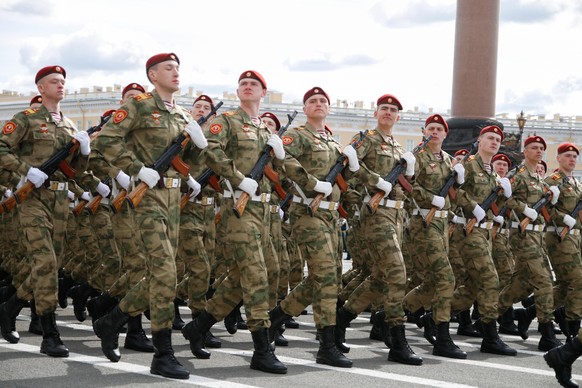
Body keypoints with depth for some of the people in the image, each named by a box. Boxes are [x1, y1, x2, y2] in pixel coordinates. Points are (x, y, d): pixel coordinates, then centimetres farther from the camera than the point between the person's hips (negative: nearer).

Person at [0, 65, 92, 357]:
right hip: (34, 198, -7)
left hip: (60, 200, 7)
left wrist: (84, 149, -1)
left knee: (51, 266, 8)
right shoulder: (26, 119, -1)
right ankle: (50, 336, -11)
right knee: (45, 263, -14)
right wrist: (27, 170, -20)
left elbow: (77, 169, 19)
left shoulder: (69, 126, 17)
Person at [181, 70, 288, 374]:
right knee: (255, 275, -12)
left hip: (262, 206, 8)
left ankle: (199, 326, 23)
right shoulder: (227, 121, -2)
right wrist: (241, 181, -20)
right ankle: (262, 350, -12)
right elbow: (211, 152, -18)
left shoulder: (265, 129, 19)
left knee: (240, 275, 10)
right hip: (238, 205, -8)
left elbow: (275, 169, 21)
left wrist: (279, 152, 0)